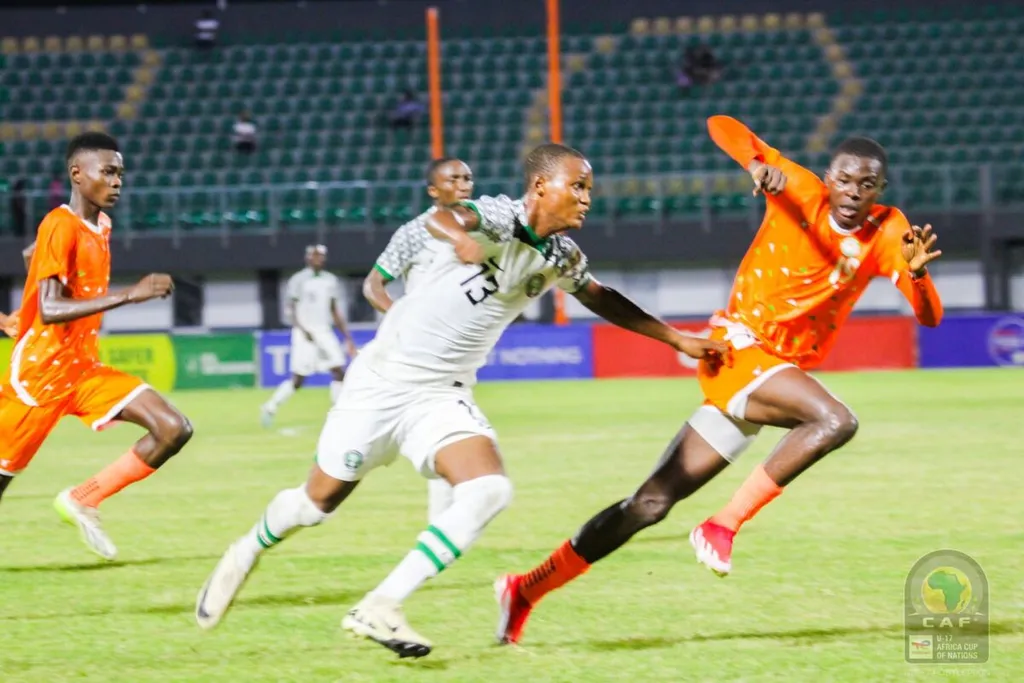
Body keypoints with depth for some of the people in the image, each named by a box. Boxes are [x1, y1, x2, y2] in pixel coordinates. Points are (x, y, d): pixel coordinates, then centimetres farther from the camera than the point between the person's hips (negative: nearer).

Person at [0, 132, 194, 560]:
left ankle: (82, 501, 2)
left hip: (84, 371, 8)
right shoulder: (60, 227, -18)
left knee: (174, 430, -7)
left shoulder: (101, 225, 8)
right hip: (39, 373, -7)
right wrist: (129, 295, -34)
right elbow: (50, 309, -29)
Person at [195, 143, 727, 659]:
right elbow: (441, 216, -43)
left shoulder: (562, 258, 3)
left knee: (490, 491, -21)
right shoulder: (501, 218, -20)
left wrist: (678, 339, 25)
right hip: (383, 380, -6)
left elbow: (606, 302, 23)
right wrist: (459, 236, -66)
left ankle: (379, 609, -17)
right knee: (318, 501, 6)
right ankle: (247, 552, 41)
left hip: (443, 396, 6)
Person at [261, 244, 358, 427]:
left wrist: (347, 337, 11)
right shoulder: (299, 280, -4)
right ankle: (271, 407, 14)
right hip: (305, 333, -5)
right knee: (298, 380, -5)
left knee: (339, 372, -6)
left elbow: (336, 312, 16)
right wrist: (303, 330, -22)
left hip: (325, 333, 5)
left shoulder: (331, 280, 12)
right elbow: (291, 310, -7)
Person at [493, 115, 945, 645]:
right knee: (836, 421, -31)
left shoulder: (887, 232, 1)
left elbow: (929, 317, -8)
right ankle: (724, 526, -20)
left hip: (778, 371, 5)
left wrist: (917, 273, -28)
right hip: (740, 351, -5)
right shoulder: (801, 191, -10)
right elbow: (721, 125, -12)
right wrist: (757, 164, -32)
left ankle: (526, 590, 16)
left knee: (652, 504, 7)